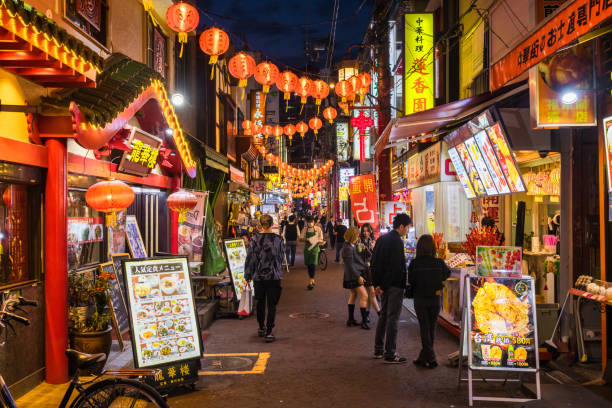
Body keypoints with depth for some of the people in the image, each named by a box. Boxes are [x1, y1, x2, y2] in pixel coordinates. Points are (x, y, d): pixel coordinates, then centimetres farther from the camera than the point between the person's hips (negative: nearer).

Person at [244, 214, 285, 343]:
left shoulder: (254, 240, -7)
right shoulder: (278, 239, -6)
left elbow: (250, 259, -2)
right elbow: (281, 257, 5)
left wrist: (248, 276, 7)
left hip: (258, 276, 1)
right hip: (274, 276, -1)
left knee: (260, 302, 18)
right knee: (272, 304, 2)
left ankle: (261, 328, 32)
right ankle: (268, 332, -2)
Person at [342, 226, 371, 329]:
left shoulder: (352, 246, 11)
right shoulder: (348, 248, -19)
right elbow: (350, 265, -22)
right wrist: (358, 276, -21)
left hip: (354, 275, 11)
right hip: (353, 276, -11)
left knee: (353, 295, 16)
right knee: (364, 296, -10)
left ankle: (351, 319, 24)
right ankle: (364, 321, -7)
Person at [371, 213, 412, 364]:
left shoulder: (382, 239, 10)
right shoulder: (397, 241, -17)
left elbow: (374, 262, 12)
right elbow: (394, 267, -21)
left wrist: (377, 283, 11)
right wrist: (382, 286, -15)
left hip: (384, 285, 9)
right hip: (395, 285, -9)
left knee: (384, 315, 17)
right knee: (392, 318, -3)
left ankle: (378, 349, 24)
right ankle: (390, 354, 2)